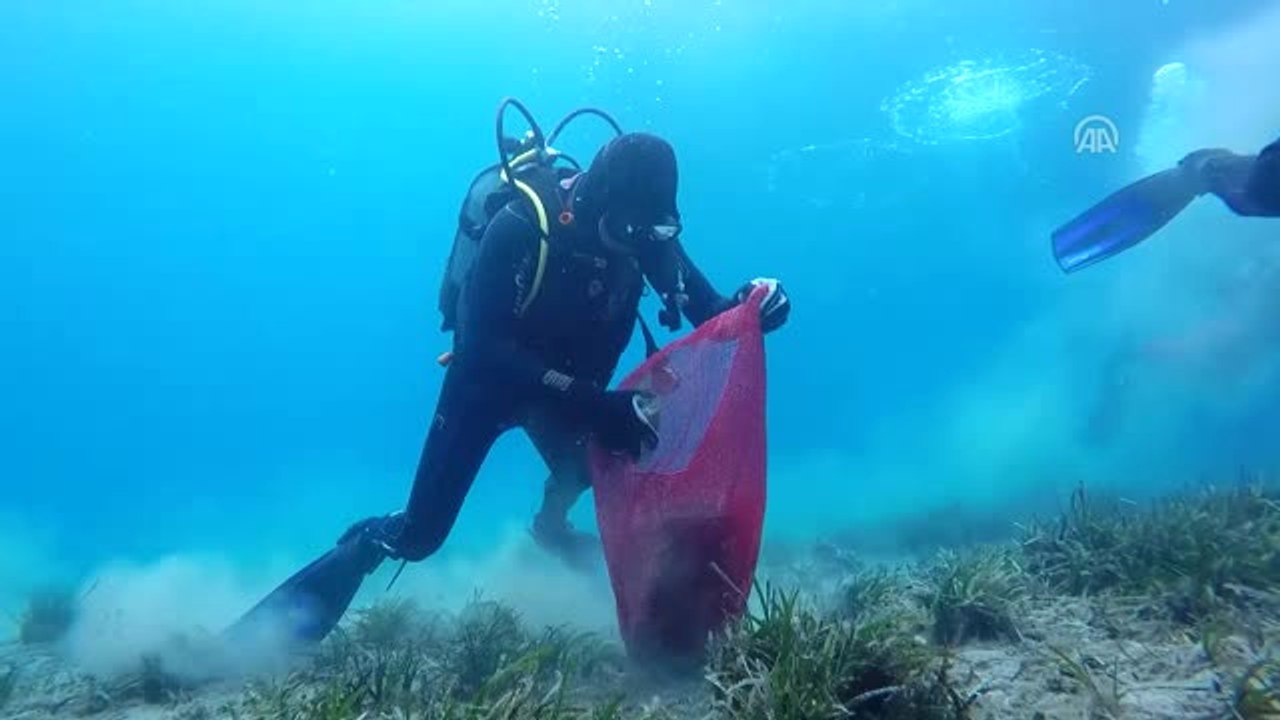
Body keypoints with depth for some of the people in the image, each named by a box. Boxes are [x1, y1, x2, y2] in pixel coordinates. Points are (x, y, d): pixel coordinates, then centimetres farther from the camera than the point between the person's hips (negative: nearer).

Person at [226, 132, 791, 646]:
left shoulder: (646, 235, -18)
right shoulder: (520, 225, -33)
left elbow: (708, 314, -14)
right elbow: (483, 346, -38)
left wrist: (750, 306, -38)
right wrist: (587, 399, -47)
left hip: (573, 388, 5)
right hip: (488, 378, -5)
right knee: (419, 535, -6)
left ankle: (552, 525, 30)